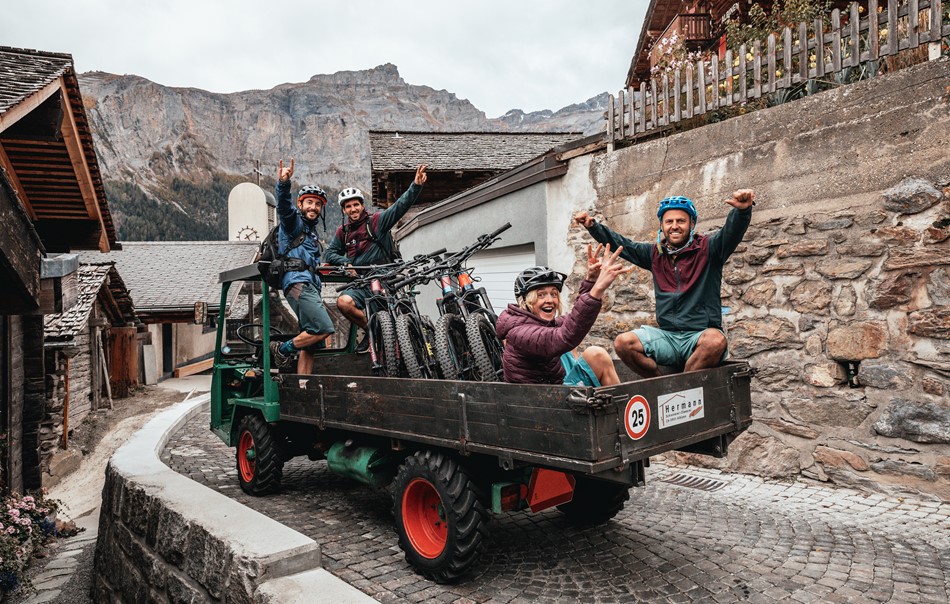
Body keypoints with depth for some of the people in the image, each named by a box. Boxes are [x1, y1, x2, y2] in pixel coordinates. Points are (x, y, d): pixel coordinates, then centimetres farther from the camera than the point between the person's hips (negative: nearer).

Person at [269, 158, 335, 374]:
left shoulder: (312, 231, 28)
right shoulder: (294, 222, 3)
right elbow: (284, 206, -19)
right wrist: (284, 183, -36)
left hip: (310, 286, 9)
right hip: (298, 283, -9)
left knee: (311, 344, 5)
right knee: (324, 329, -20)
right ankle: (283, 349, -3)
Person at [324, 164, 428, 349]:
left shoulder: (376, 221, 2)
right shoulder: (342, 231, 16)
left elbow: (400, 206, -9)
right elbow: (330, 253, 16)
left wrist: (416, 185, -23)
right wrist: (345, 263, -5)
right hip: (359, 284, 3)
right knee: (343, 302, -25)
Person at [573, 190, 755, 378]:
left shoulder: (707, 249, 1)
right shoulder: (656, 253, 13)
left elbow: (732, 230, -16)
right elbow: (621, 244, 17)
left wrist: (743, 210, -38)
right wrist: (592, 226, 6)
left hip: (700, 336, -3)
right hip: (667, 336, 3)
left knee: (716, 341, -37)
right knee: (623, 343, -19)